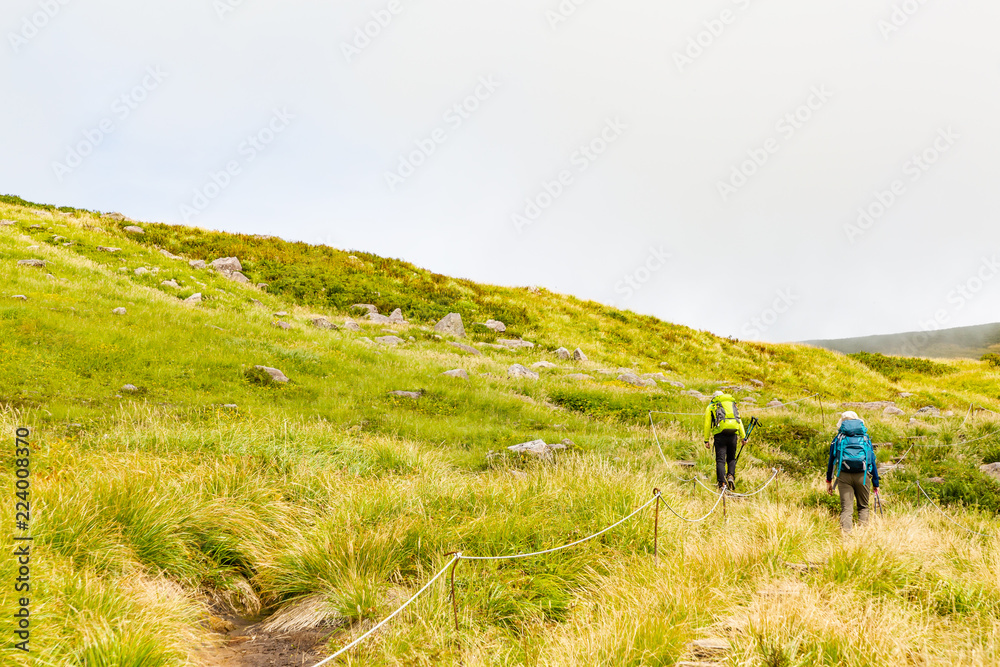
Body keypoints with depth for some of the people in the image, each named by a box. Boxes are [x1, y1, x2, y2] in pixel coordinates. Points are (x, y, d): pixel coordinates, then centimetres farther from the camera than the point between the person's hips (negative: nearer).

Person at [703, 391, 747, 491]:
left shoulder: (711, 406, 18)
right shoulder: (732, 404, 26)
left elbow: (707, 424, 10)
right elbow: (739, 421, 18)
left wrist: (706, 440, 11)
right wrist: (743, 437, 15)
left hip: (720, 432, -2)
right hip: (733, 433, 3)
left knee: (720, 459, -3)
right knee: (731, 458, 17)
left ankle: (722, 483, -13)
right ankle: (731, 476, -6)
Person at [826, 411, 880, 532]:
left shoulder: (838, 438, 12)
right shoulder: (865, 438, 14)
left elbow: (831, 460, 13)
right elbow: (873, 462, 14)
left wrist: (829, 480, 21)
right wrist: (876, 484, 19)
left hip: (844, 476, 0)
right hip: (862, 475, 1)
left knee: (846, 508, 1)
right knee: (863, 506, 16)